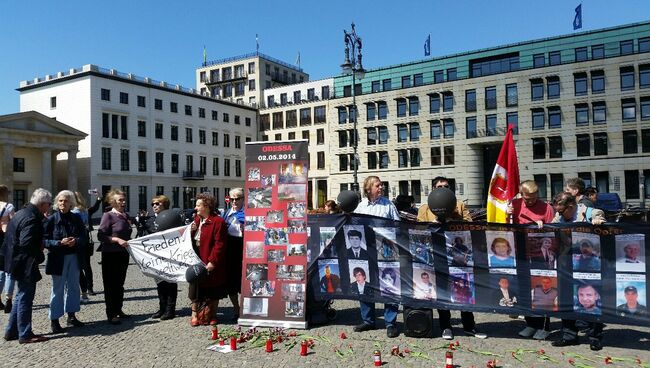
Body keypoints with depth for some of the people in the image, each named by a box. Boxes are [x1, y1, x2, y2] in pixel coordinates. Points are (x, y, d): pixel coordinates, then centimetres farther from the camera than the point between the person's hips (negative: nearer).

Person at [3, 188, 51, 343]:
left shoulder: (21, 213, 10)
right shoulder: (32, 218, -22)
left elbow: (11, 237, 17)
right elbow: (27, 243, -29)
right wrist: (40, 256, -14)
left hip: (18, 263, 10)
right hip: (26, 265, -10)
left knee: (21, 297, 20)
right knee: (25, 298, 1)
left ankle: (11, 331, 29)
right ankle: (25, 335, 12)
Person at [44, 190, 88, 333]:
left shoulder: (76, 218, 3)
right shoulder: (51, 219, -7)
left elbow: (84, 237, 4)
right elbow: (45, 240, -9)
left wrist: (76, 241, -16)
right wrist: (60, 242, -23)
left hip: (74, 257, 4)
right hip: (58, 258, -4)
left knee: (73, 286, 13)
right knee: (58, 289, 3)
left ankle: (71, 316, 26)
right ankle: (54, 320, 13)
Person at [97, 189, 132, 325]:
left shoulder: (126, 216, 10)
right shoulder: (108, 215, -9)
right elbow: (101, 235, -15)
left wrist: (129, 242, 7)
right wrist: (117, 239, -23)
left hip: (123, 254, 6)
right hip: (110, 254, -6)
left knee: (120, 283, 14)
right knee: (110, 284, 1)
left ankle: (118, 310, 25)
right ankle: (111, 314, 7)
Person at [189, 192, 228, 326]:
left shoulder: (218, 222, -17)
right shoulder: (197, 219, 10)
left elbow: (219, 244, -20)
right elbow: (192, 239, 18)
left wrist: (212, 262, -23)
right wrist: (192, 230, -4)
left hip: (211, 264, -7)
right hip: (197, 261, 7)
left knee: (213, 292, 9)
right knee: (195, 289, 10)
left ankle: (212, 315, 23)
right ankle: (194, 315, 20)